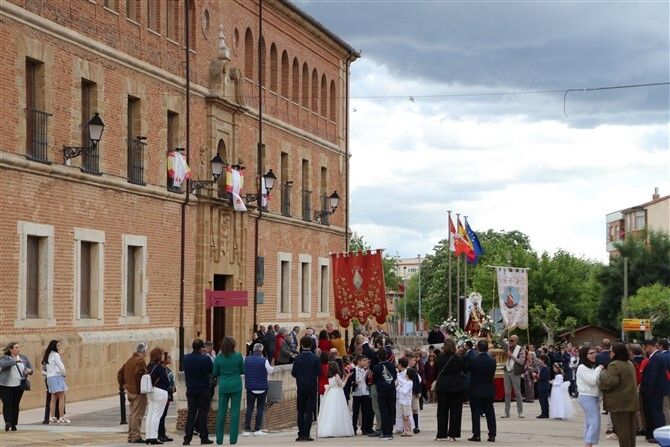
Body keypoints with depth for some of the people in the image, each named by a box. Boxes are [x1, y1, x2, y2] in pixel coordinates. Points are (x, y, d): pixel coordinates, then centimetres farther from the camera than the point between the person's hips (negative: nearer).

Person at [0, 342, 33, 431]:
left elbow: (30, 367, 18)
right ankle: (8, 422, -15)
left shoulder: (23, 358, 10)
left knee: (16, 405, 5)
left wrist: (29, 371, -5)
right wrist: (14, 361, -33)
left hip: (19, 386, 4)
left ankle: (13, 424, 11)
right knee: (7, 404, -11)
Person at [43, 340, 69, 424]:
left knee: (53, 398, 11)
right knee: (61, 397, -5)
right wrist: (64, 374, 6)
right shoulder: (55, 355, -12)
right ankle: (62, 417, -9)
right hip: (57, 376, -8)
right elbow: (61, 367, -13)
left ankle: (52, 417, 9)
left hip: (49, 377, 8)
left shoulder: (48, 355, 13)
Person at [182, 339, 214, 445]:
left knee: (191, 413, 8)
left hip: (190, 390, 3)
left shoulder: (186, 358, -2)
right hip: (203, 390, -3)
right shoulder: (205, 359, -14)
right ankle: (204, 437, 5)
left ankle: (187, 438, 2)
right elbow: (213, 371, -4)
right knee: (203, 413, 4)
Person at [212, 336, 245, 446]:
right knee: (235, 411, 3)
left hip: (223, 386, 1)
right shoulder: (238, 356, -7)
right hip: (236, 386, -1)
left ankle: (219, 438, 9)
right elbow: (243, 371, 2)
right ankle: (233, 439, 1)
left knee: (222, 412, 8)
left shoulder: (219, 357, -4)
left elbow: (215, 373, 3)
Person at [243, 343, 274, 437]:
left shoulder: (246, 359, -3)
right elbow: (270, 371, -1)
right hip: (262, 388, -3)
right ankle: (257, 429, 3)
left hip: (250, 387, 3)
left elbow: (243, 371, 8)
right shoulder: (264, 361, -13)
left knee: (249, 408, 8)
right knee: (260, 409, 6)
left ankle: (246, 430, 3)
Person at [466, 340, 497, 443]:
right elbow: (492, 374, 3)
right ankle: (492, 435, 6)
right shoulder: (492, 361, -6)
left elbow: (465, 369, -2)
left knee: (476, 413, 3)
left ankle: (476, 435, 0)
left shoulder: (473, 361, -16)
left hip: (475, 390, -3)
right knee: (490, 413, 8)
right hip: (489, 391, 3)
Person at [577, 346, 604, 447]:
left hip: (594, 397, 9)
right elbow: (592, 381, -20)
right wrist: (599, 369, -12)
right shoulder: (582, 367, -11)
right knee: (595, 422, -18)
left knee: (589, 423, 8)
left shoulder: (593, 367, 16)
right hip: (587, 397, -9)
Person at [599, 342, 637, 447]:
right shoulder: (630, 364, 12)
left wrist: (603, 374, -9)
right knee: (631, 429, 14)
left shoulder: (614, 365, -17)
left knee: (622, 430, -3)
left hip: (619, 403, -8)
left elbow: (611, 382, -25)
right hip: (631, 402, 9)